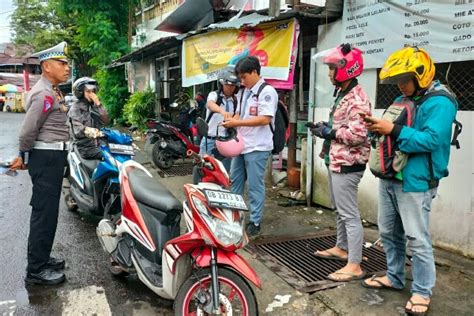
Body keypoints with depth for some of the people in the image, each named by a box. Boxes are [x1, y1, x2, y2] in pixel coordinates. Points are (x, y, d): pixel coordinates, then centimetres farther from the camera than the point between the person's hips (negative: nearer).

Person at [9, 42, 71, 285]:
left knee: (47, 210, 17)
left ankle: (41, 257, 31)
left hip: (53, 156, 10)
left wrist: (25, 156, 20)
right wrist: (25, 157, -6)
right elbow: (28, 131, -20)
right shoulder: (44, 94, -17)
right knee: (44, 212, -5)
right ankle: (36, 270, 4)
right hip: (46, 157, -10)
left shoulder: (52, 91, 16)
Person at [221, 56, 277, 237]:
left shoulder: (267, 91, -12)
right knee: (234, 181, 16)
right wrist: (231, 121, 0)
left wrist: (236, 123, -20)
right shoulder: (245, 92, 15)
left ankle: (255, 222, 11)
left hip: (257, 147, -9)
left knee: (255, 185, -1)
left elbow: (265, 119, -20)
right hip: (241, 144, 9)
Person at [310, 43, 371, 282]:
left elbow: (358, 134, -28)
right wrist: (325, 128, 6)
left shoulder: (357, 99, -18)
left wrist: (329, 132, -17)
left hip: (347, 164, -11)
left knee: (349, 214, -6)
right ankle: (341, 248, 37)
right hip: (336, 161, 11)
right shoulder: (342, 94, 14)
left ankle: (354, 266, 2)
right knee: (340, 210, 21)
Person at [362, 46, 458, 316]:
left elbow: (431, 140, -24)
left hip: (415, 182, -9)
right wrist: (378, 128, -2)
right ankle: (394, 277, 33)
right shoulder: (402, 100, 14)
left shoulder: (440, 103, -12)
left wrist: (394, 130, -26)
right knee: (389, 232, 17)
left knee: (417, 239, -1)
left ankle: (422, 292, 13)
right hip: (390, 178, 9)